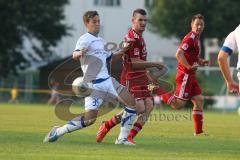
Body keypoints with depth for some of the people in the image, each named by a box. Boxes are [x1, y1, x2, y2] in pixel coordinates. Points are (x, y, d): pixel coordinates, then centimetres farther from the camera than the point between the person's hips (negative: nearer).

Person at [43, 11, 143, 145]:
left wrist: (122, 52, 16)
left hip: (108, 80, 8)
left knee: (132, 104, 3)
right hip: (94, 84, -8)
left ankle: (123, 139, 9)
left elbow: (109, 57, 35)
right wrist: (79, 53, -51)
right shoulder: (85, 39, -8)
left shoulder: (101, 41, 19)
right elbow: (75, 55, -27)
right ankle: (57, 132, -3)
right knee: (90, 118, -19)